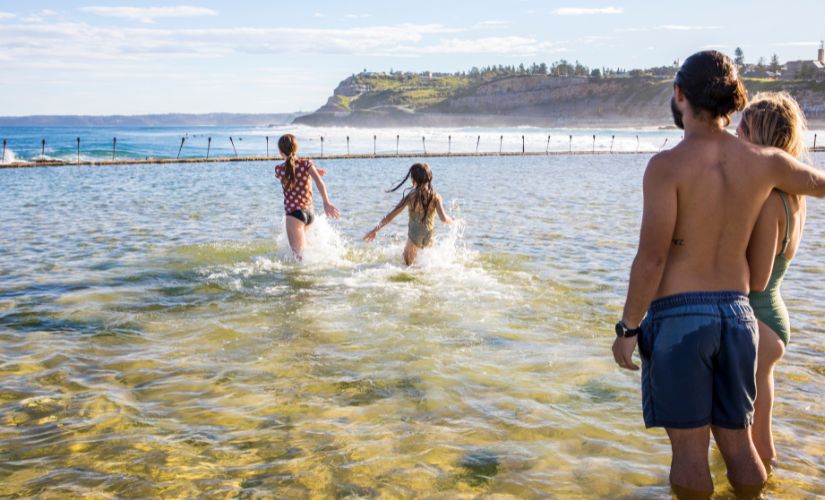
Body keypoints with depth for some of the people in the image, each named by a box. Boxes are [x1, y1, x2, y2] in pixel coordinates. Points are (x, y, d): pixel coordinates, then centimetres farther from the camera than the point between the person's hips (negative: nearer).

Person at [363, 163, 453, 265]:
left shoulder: (410, 196, -11)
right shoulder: (435, 196, -8)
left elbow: (391, 216, -10)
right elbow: (443, 218, -18)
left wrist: (375, 230, -3)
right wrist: (452, 221, 6)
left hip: (414, 238, -2)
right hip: (429, 238, 2)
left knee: (407, 264, 19)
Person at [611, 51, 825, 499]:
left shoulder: (668, 165, -14)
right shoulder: (764, 162, 1)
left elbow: (652, 257, -17)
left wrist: (627, 328, -9)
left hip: (679, 314, -5)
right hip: (737, 313, 5)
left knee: (690, 447, 5)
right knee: (738, 441, 18)